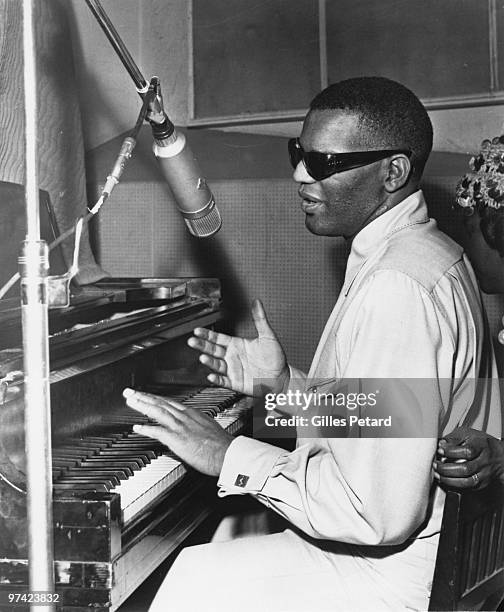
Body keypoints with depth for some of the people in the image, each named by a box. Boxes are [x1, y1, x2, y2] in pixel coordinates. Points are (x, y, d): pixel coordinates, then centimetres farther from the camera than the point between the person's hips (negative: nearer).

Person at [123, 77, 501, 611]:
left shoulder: (398, 287, -26)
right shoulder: (422, 251, 9)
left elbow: (379, 512, -29)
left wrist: (233, 457, -20)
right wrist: (286, 385, 4)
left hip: (397, 567, -10)